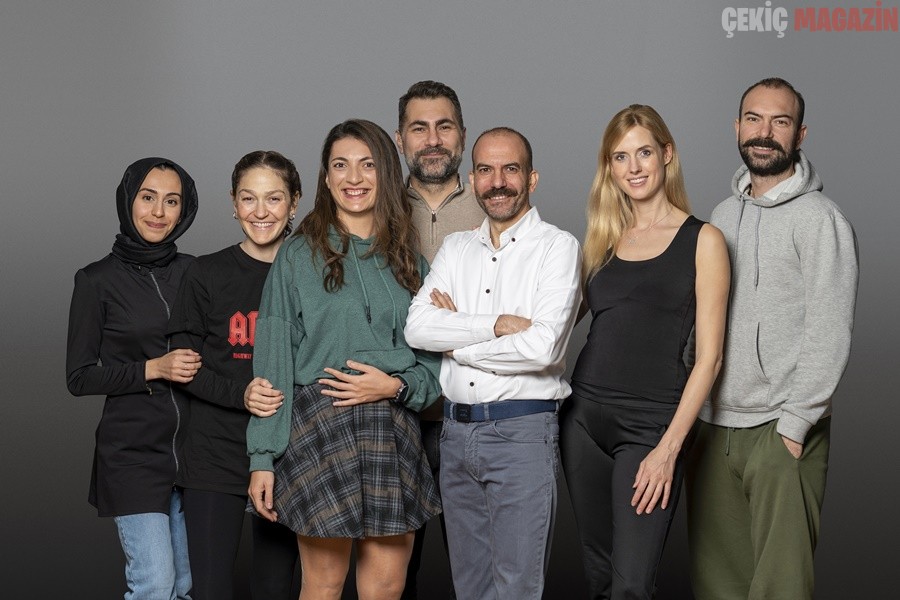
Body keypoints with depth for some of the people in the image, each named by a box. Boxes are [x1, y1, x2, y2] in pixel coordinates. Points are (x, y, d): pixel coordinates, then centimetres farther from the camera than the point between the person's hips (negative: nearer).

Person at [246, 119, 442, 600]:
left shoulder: (409, 261, 12)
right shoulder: (299, 255, 1)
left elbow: (433, 360, 13)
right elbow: (273, 361, -3)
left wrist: (396, 386, -9)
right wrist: (263, 458, -8)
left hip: (392, 430, 4)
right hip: (319, 429, -3)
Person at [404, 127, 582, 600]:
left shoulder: (557, 247, -4)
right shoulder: (456, 249, 12)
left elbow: (543, 346, -18)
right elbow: (417, 328, -4)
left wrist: (455, 340, -6)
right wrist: (501, 323, -13)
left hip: (522, 432, -6)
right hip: (456, 430, 6)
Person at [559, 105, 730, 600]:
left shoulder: (702, 240, -2)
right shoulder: (603, 238, 12)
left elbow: (708, 356, -6)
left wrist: (669, 447, -13)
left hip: (650, 423, -5)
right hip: (585, 413, 5)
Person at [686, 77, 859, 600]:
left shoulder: (819, 219, -6)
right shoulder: (723, 215, 14)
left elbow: (829, 335, -11)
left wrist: (793, 425, -14)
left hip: (782, 433, -6)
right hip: (713, 427, 6)